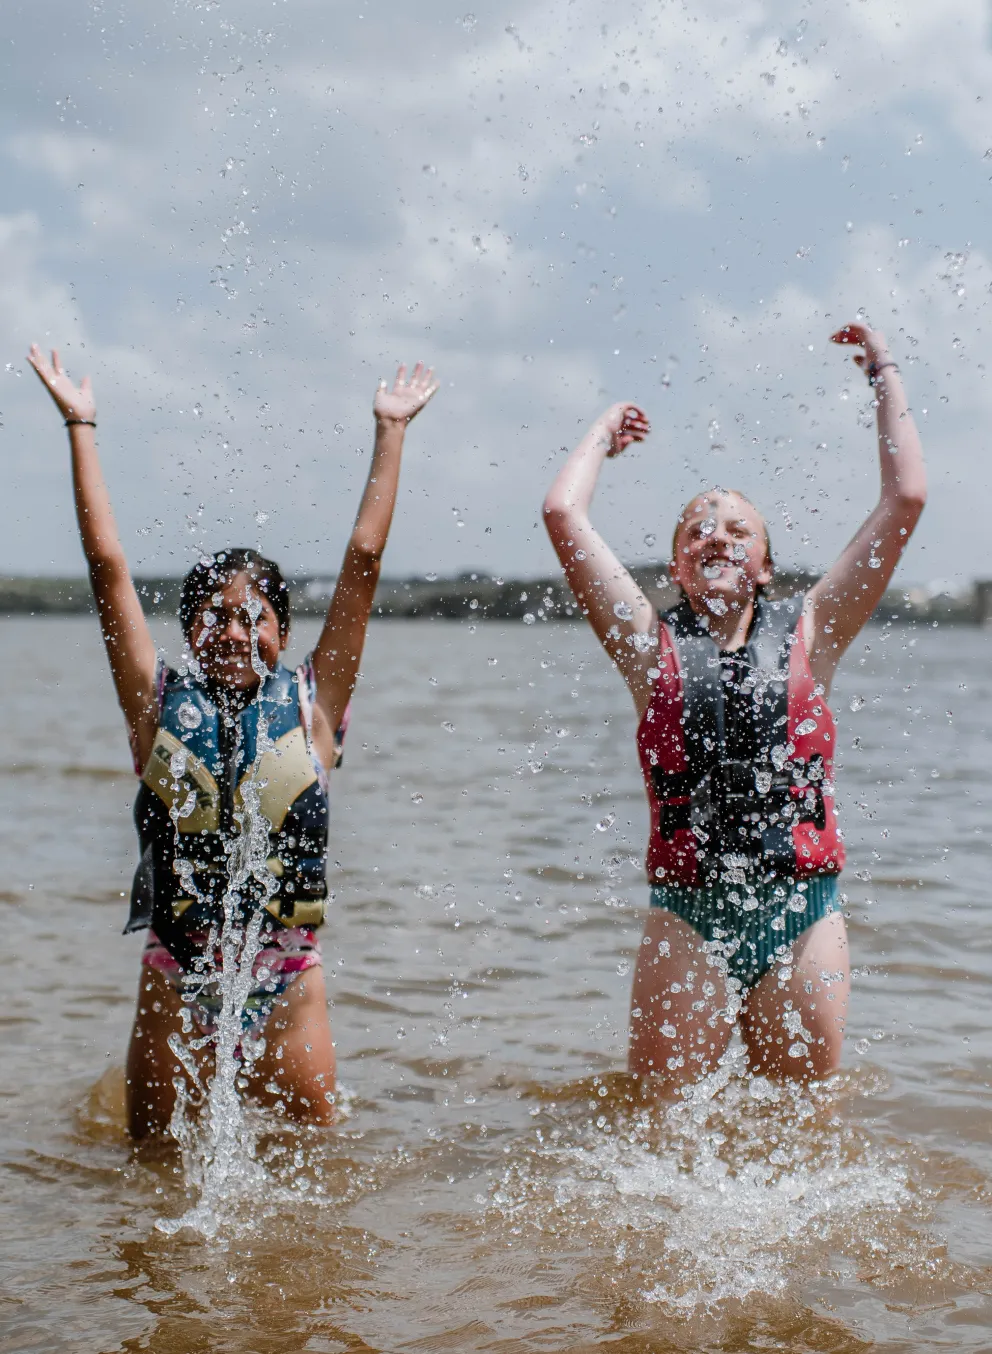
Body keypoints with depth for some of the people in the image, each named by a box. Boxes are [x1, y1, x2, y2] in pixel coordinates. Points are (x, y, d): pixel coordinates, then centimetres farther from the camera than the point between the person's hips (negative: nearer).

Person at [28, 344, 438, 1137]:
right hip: (176, 980, 0)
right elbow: (107, 563, 0)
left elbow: (364, 559, 0)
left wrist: (390, 430, 3)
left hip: (286, 982, 0)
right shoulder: (161, 706, 0)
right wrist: (81, 426, 2)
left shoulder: (312, 706, -1)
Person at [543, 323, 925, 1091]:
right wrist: (605, 433, 18)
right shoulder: (653, 647, 6)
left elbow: (905, 499, 6)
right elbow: (564, 512, 2)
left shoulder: (807, 637, 8)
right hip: (687, 918, -1)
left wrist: (887, 379, 14)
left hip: (804, 915, 1)